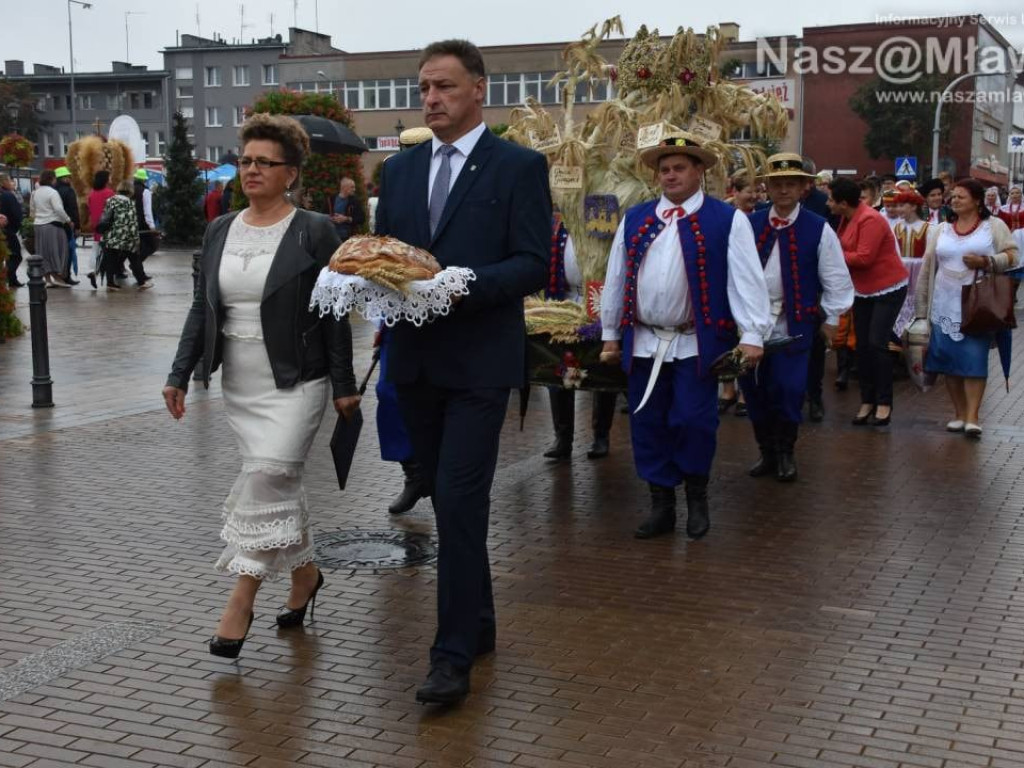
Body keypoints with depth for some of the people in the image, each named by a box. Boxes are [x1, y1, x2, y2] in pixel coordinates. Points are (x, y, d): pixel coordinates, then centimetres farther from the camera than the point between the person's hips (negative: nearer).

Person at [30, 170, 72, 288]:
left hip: (39, 225, 7)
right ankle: (58, 277, -2)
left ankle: (48, 279, 10)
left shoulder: (35, 193, 11)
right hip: (53, 225, -7)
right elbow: (59, 209, -18)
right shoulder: (52, 192, -12)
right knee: (56, 250, 0)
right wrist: (68, 220, -9)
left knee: (43, 252, 9)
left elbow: (32, 209, 17)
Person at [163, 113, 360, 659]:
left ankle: (240, 603, -6)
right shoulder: (220, 231, 8)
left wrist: (344, 385, -6)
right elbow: (201, 307, 11)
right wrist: (180, 374, 4)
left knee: (267, 480, -13)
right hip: (239, 384, 6)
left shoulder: (313, 231, -7)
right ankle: (304, 575, 31)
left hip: (295, 382, -5)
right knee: (279, 484, 13)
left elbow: (334, 314, -6)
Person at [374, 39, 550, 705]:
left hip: (480, 362, -6)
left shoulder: (520, 167, -4)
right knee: (450, 501, 14)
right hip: (416, 358, 6)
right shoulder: (401, 169, 13)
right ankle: (478, 623, 30)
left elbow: (533, 267, -10)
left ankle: (454, 654, -3)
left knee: (459, 502, -10)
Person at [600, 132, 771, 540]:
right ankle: (661, 506, 19)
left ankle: (697, 498, 19)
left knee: (693, 422, -5)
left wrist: (752, 335, -15)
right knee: (648, 426, 7)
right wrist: (610, 334, 13)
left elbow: (746, 278, -8)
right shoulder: (634, 219, 11)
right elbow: (616, 279, 14)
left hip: (697, 343, -4)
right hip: (643, 342, 4)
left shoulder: (727, 220, -2)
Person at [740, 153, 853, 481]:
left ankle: (785, 454, 18)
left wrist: (831, 319, 1)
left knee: (788, 391, -4)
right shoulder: (750, 224, 4)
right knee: (754, 389, 7)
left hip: (793, 325, -3)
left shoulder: (819, 229, -2)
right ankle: (766, 451, 25)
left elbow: (836, 278, 1)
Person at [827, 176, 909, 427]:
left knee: (877, 344, -11)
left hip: (888, 289, -9)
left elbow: (864, 258, -27)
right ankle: (867, 401, 16)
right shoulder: (847, 219, 4)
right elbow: (846, 249, 5)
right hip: (863, 291, 9)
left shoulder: (870, 220, -23)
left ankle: (884, 403, -1)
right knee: (862, 345, 7)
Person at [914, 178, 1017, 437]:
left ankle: (972, 416, -8)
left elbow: (1012, 256, -1)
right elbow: (927, 268, 12)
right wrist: (921, 307, 9)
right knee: (949, 358, 3)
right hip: (945, 306, 4)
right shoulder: (940, 230, 13)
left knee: (974, 358, -8)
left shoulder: (994, 226, 4)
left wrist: (986, 262, -18)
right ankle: (959, 412, 14)